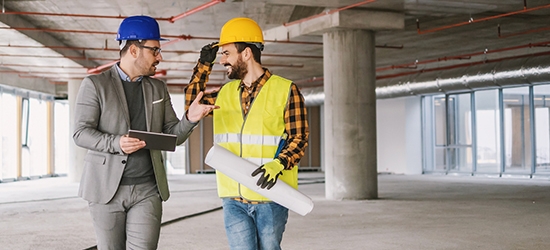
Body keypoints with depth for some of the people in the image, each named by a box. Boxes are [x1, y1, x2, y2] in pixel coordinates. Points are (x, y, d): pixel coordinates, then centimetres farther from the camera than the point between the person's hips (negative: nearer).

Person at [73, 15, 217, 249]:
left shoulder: (158, 88, 12)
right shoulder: (94, 84, 0)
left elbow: (172, 136, 11)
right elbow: (81, 133, -6)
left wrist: (190, 119, -11)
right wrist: (116, 143, -24)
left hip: (148, 190, 3)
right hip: (107, 187, -2)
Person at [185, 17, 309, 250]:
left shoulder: (285, 90, -4)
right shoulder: (226, 93, 13)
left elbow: (299, 138, -6)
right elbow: (192, 106, 24)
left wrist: (278, 164, -24)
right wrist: (203, 65, 15)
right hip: (233, 198, 4)